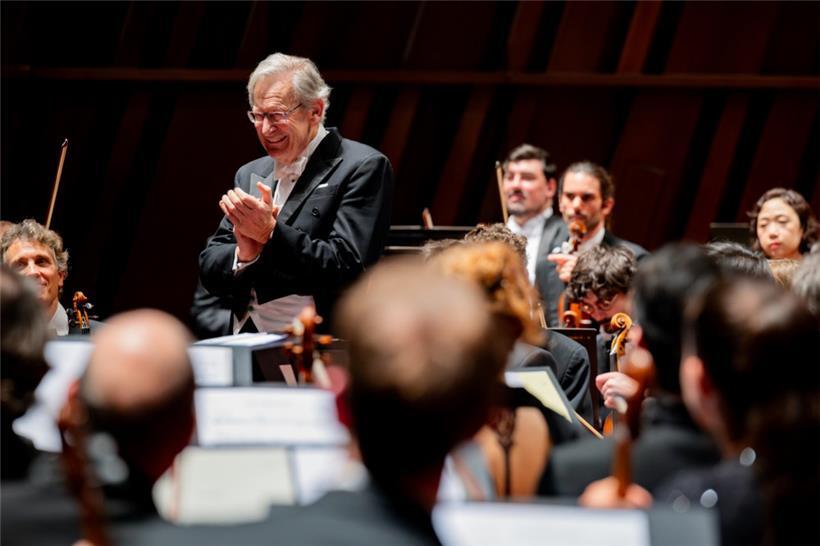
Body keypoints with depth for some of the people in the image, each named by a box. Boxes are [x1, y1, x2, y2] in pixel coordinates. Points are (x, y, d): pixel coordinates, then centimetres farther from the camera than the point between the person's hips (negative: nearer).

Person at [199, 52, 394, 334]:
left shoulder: (364, 167, -2)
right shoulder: (250, 175, 17)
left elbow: (347, 267, -12)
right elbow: (209, 271, 13)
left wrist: (271, 232, -17)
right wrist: (244, 254, -7)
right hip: (249, 343, 6)